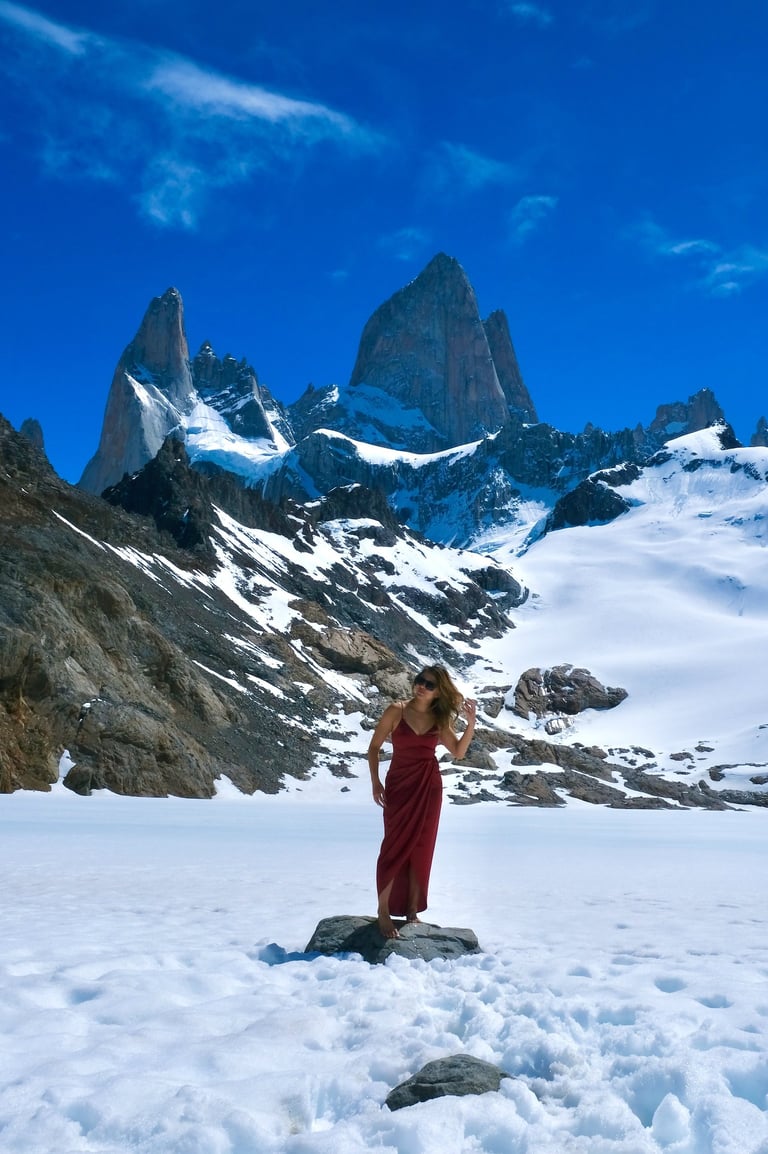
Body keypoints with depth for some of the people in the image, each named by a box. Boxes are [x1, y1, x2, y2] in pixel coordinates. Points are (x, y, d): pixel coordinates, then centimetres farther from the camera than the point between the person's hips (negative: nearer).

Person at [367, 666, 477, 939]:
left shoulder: (439, 720, 3)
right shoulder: (397, 711, -7)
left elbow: (458, 752, 5)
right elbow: (374, 746, -2)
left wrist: (471, 722, -7)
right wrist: (375, 781, -10)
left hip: (430, 788, 3)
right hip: (399, 785, -3)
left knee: (421, 850, 8)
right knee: (395, 847, -3)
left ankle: (412, 910, 20)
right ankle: (384, 911, 7)